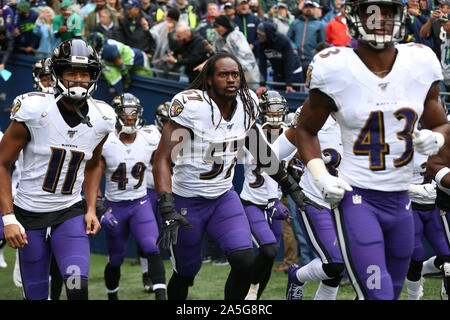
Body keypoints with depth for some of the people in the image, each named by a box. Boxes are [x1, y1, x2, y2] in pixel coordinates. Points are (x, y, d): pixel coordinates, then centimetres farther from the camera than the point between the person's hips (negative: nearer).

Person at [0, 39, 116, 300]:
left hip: (71, 212, 2)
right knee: (36, 295, 4)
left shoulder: (101, 119, -3)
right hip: (30, 214, -2)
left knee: (78, 288, -20)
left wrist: (91, 209, 4)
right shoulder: (34, 111, -16)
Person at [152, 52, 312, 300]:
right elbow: (162, 160, -27)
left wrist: (289, 185, 16)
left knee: (245, 263, -14)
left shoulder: (247, 104, -4)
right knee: (185, 274, 9)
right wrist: (167, 211, -37)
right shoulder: (191, 106, -23)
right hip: (187, 202, -4)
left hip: (224, 197, 4)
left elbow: (258, 148, 15)